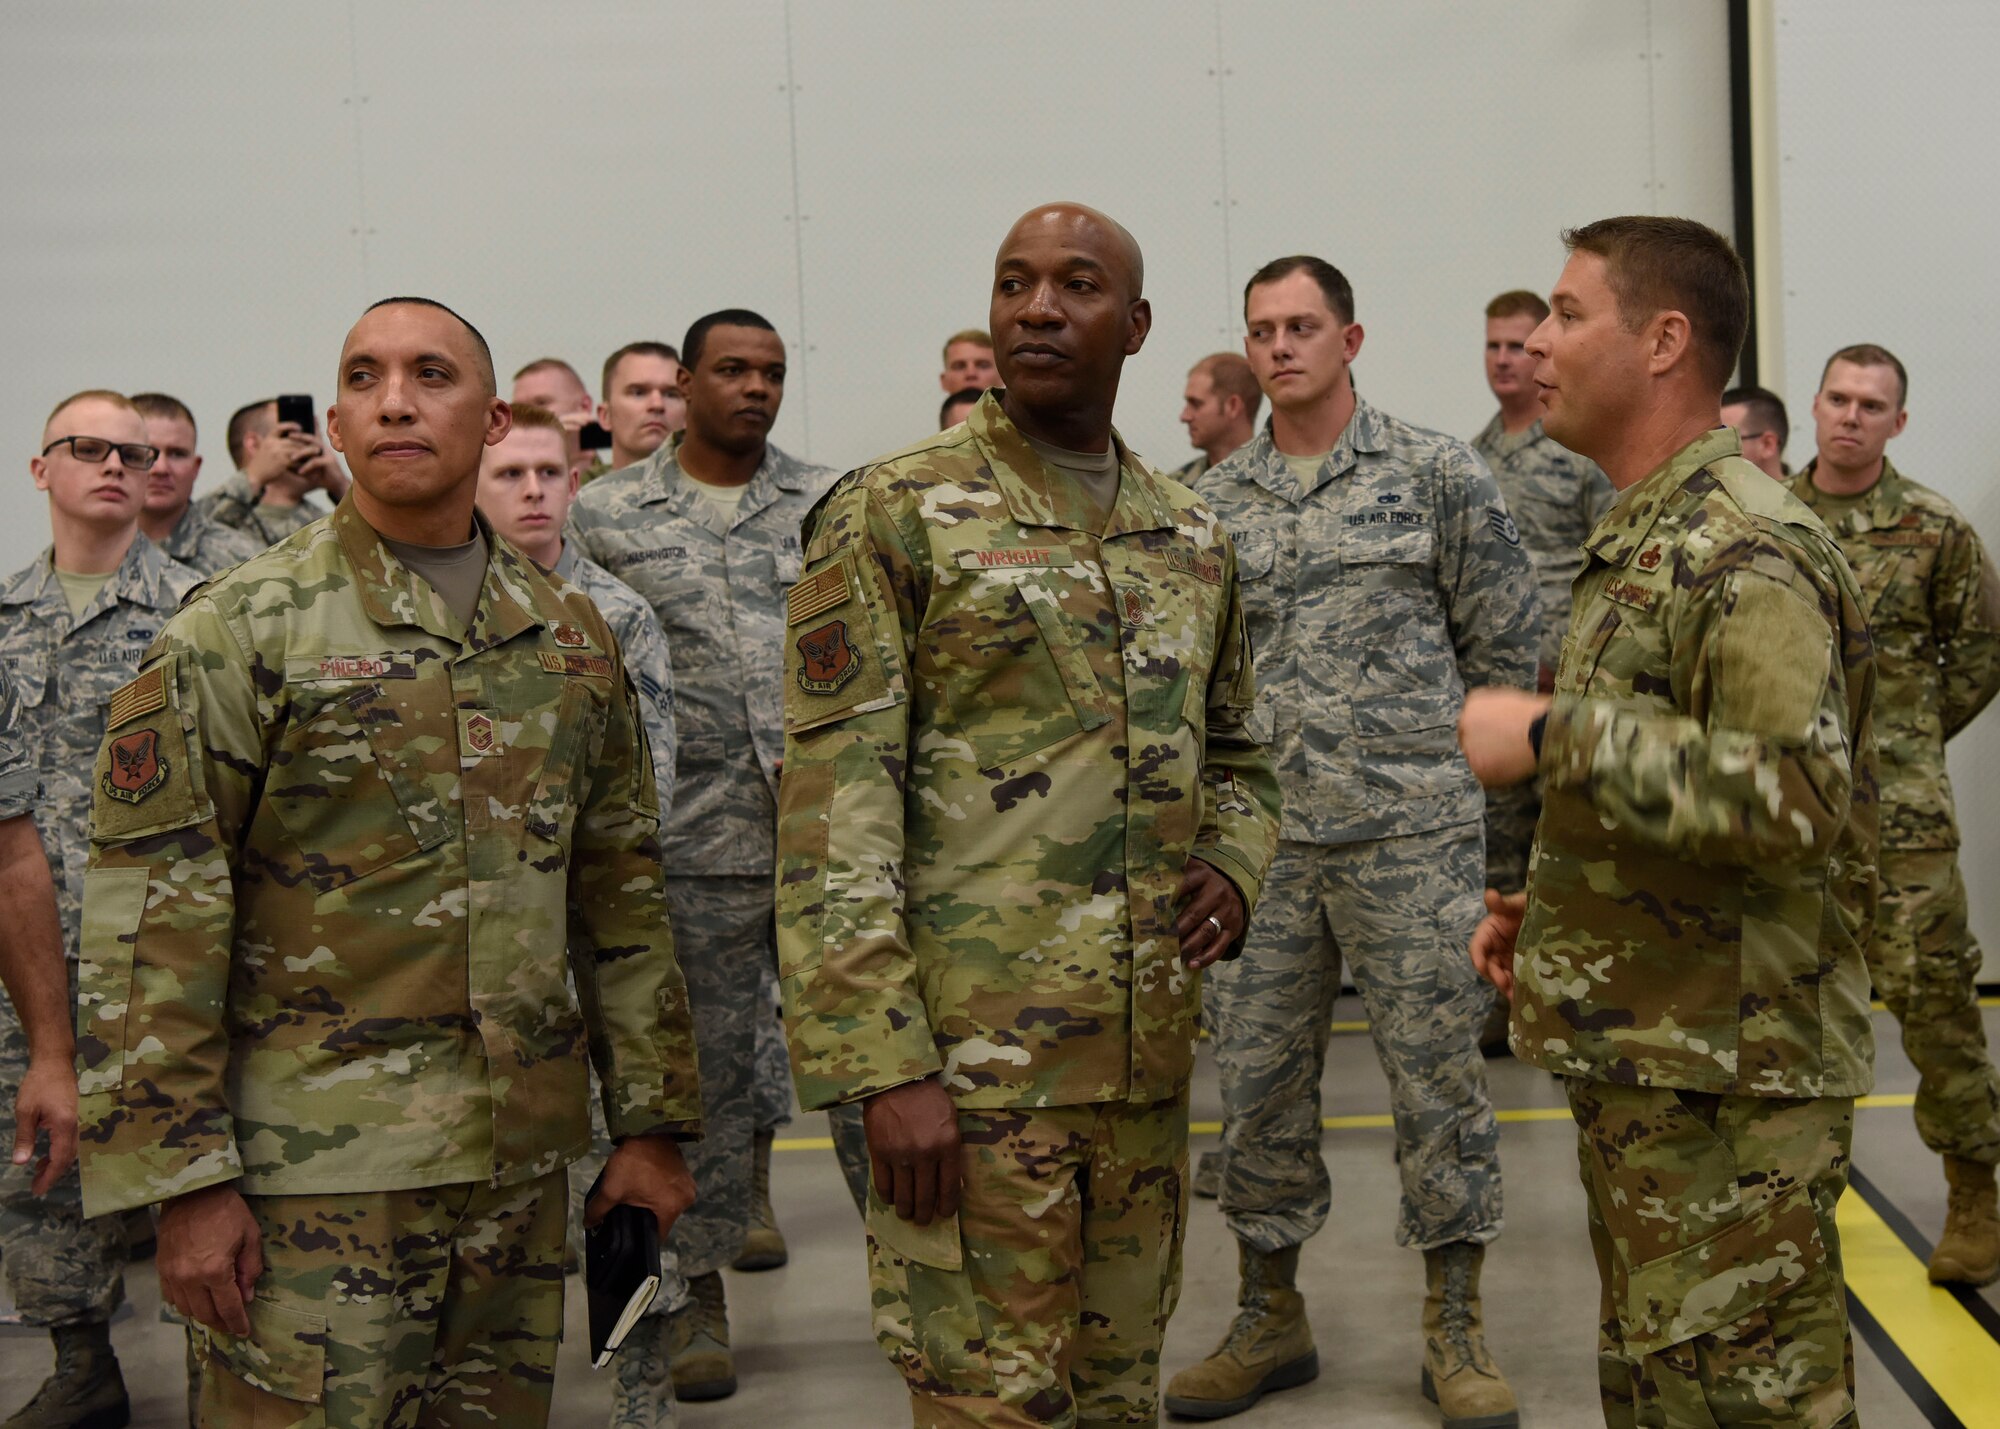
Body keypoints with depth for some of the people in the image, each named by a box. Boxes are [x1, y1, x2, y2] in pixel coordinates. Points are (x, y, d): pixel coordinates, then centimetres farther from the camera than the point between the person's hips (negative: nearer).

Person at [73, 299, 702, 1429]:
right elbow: (151, 922, -8)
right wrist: (185, 1178, -13)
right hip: (316, 1171, -4)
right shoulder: (244, 628, -4)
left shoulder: (572, 636, 10)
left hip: (523, 1163, 5)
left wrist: (653, 1122, 11)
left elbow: (623, 897, 14)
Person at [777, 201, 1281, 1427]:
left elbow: (1235, 755, 25)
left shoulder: (1194, 540, 13)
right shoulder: (891, 517, -5)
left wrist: (1232, 868, 2)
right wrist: (885, 1065, -17)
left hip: (1148, 1052, 6)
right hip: (968, 1053, -6)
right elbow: (833, 811, -10)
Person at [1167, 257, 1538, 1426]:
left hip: (1414, 830, -3)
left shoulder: (1436, 472, 0)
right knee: (1259, 1080, 9)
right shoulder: (1215, 502, 9)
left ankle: (1456, 1330, 16)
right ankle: (1270, 1320, 24)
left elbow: (1505, 645, 3)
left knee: (1437, 1072, 2)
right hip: (1262, 837, 4)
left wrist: (1448, 758, 5)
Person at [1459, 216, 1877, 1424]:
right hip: (1644, 1063, 10)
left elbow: (1794, 797, -30)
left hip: (1725, 1087, -10)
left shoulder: (1744, 548, -18)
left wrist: (1553, 736, -25)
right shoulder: (1649, 536, 15)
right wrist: (1546, 912, 13)